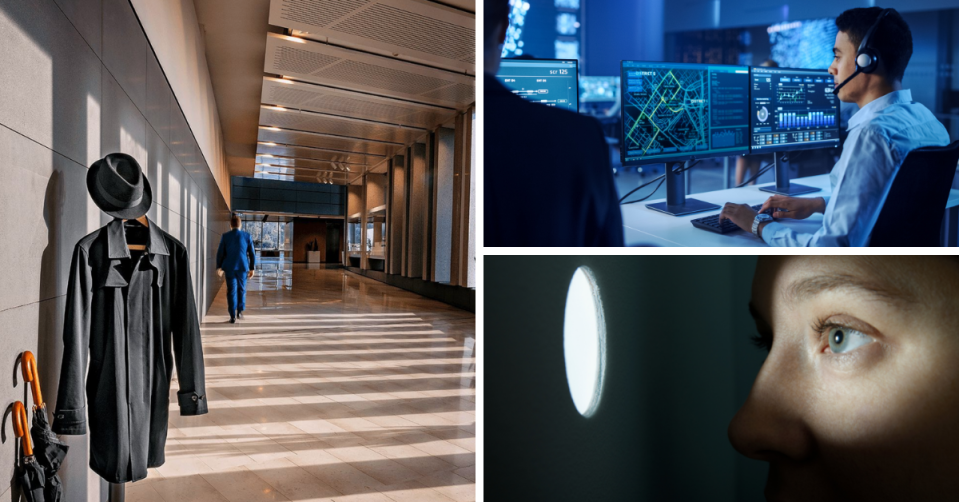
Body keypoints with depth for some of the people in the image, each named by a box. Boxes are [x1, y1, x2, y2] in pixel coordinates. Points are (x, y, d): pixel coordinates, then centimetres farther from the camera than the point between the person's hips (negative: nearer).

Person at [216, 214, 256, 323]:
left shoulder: (225, 236, -4)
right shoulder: (247, 236, -2)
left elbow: (220, 253, -1)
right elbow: (252, 254, 0)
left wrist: (219, 267, 11)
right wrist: (252, 268, 7)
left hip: (229, 267, 0)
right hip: (243, 267, 0)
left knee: (231, 291, 4)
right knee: (241, 289, 18)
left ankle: (233, 316, 2)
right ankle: (240, 311, 13)